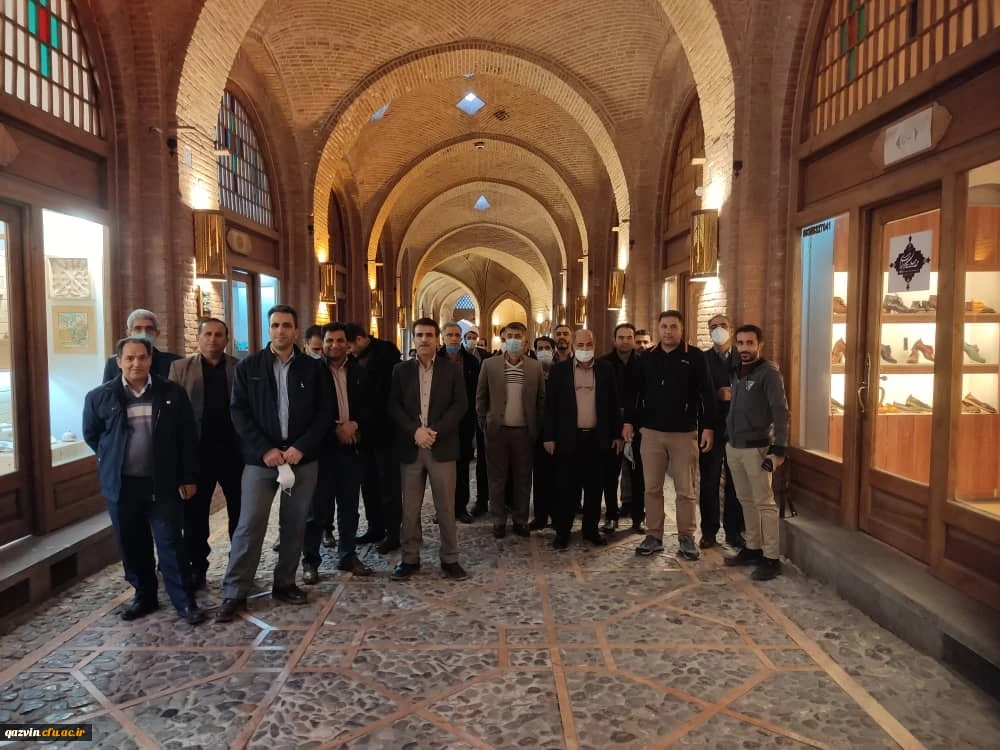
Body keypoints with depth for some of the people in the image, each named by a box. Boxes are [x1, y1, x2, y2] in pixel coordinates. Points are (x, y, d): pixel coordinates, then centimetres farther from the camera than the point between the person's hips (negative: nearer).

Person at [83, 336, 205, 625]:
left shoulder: (172, 393, -2)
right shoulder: (100, 397, 0)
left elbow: (187, 437, 1)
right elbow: (91, 434, 15)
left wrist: (188, 477, -1)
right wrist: (113, 459, 10)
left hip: (162, 483, -2)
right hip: (121, 484, 2)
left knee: (171, 543, 1)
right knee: (132, 545, 12)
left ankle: (185, 600, 9)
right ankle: (144, 596, 28)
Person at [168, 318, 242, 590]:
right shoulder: (180, 368, 5)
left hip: (234, 451, 0)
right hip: (197, 451, 1)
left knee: (240, 513, 10)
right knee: (194, 514, 9)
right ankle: (197, 569, 25)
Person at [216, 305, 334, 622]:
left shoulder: (314, 369, 4)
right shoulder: (248, 367, 3)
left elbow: (325, 412, 1)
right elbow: (239, 412, -2)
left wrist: (301, 447, -11)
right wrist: (265, 449, -12)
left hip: (302, 457, 1)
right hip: (260, 458, -1)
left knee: (295, 526, 9)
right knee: (249, 526, -2)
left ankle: (285, 583, 24)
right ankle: (234, 593, 8)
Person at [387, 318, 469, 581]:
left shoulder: (452, 370, 4)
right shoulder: (401, 370, 8)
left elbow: (460, 405, -3)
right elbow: (394, 406, 1)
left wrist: (435, 431, -14)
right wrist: (415, 431, -13)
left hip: (442, 446, -1)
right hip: (411, 447, 1)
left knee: (446, 507, 3)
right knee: (410, 508, 7)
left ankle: (450, 559, 13)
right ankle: (410, 558, 18)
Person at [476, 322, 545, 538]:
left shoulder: (535, 367, 2)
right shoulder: (489, 364, 0)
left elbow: (541, 399, 6)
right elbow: (481, 397, 4)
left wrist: (537, 428, 2)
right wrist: (484, 424, 1)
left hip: (524, 431, 1)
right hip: (497, 430, -1)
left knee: (523, 478, 8)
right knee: (497, 478, 8)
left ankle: (521, 520, 21)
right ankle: (499, 521, 19)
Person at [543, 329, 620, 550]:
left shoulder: (605, 370, 4)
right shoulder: (560, 370, -1)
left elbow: (614, 404, 8)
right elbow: (550, 405, -1)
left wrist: (617, 434, 5)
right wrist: (549, 437, -5)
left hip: (597, 438, 2)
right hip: (569, 438, -2)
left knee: (594, 487, 9)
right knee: (567, 487, 4)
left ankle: (591, 529, 22)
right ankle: (562, 531, 14)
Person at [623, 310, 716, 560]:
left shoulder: (695, 357, -3)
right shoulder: (647, 358, 7)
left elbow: (706, 394, -5)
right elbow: (636, 392, 11)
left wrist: (708, 427, -10)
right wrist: (629, 421, 5)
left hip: (684, 433, -3)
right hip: (651, 432, 3)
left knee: (686, 490, 4)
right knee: (652, 488, 7)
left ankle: (687, 538, 16)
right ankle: (653, 536, 17)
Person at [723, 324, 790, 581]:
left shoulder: (769, 372, -8)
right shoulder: (736, 372, 13)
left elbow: (781, 412, -13)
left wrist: (778, 449, -18)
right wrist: (728, 437, 8)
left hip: (757, 448, -7)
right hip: (733, 447, 7)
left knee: (764, 503, -3)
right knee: (746, 501, 13)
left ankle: (771, 558, 3)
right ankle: (753, 548, 24)